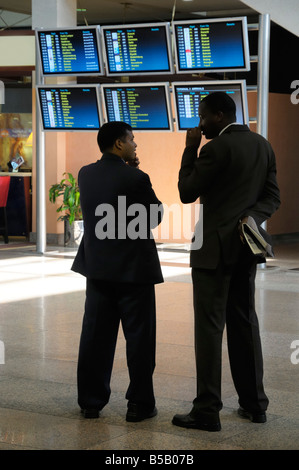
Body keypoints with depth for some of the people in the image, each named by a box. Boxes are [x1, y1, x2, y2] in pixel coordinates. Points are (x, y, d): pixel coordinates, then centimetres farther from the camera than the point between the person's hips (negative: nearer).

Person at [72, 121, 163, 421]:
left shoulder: (85, 175, 1)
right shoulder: (137, 179, -16)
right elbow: (156, 216, -4)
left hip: (97, 267, 6)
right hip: (133, 269, -5)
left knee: (95, 334, 10)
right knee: (139, 336, 4)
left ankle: (91, 401, 15)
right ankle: (139, 403, 8)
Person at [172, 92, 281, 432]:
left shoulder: (216, 148, -15)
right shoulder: (262, 145, 10)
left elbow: (187, 193, -8)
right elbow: (272, 196, 9)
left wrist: (190, 149, -3)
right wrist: (253, 217, -7)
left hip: (216, 247, -8)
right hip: (246, 245, 8)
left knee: (209, 325, -5)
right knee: (244, 320, 15)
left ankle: (207, 411, -4)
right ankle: (253, 402, 20)